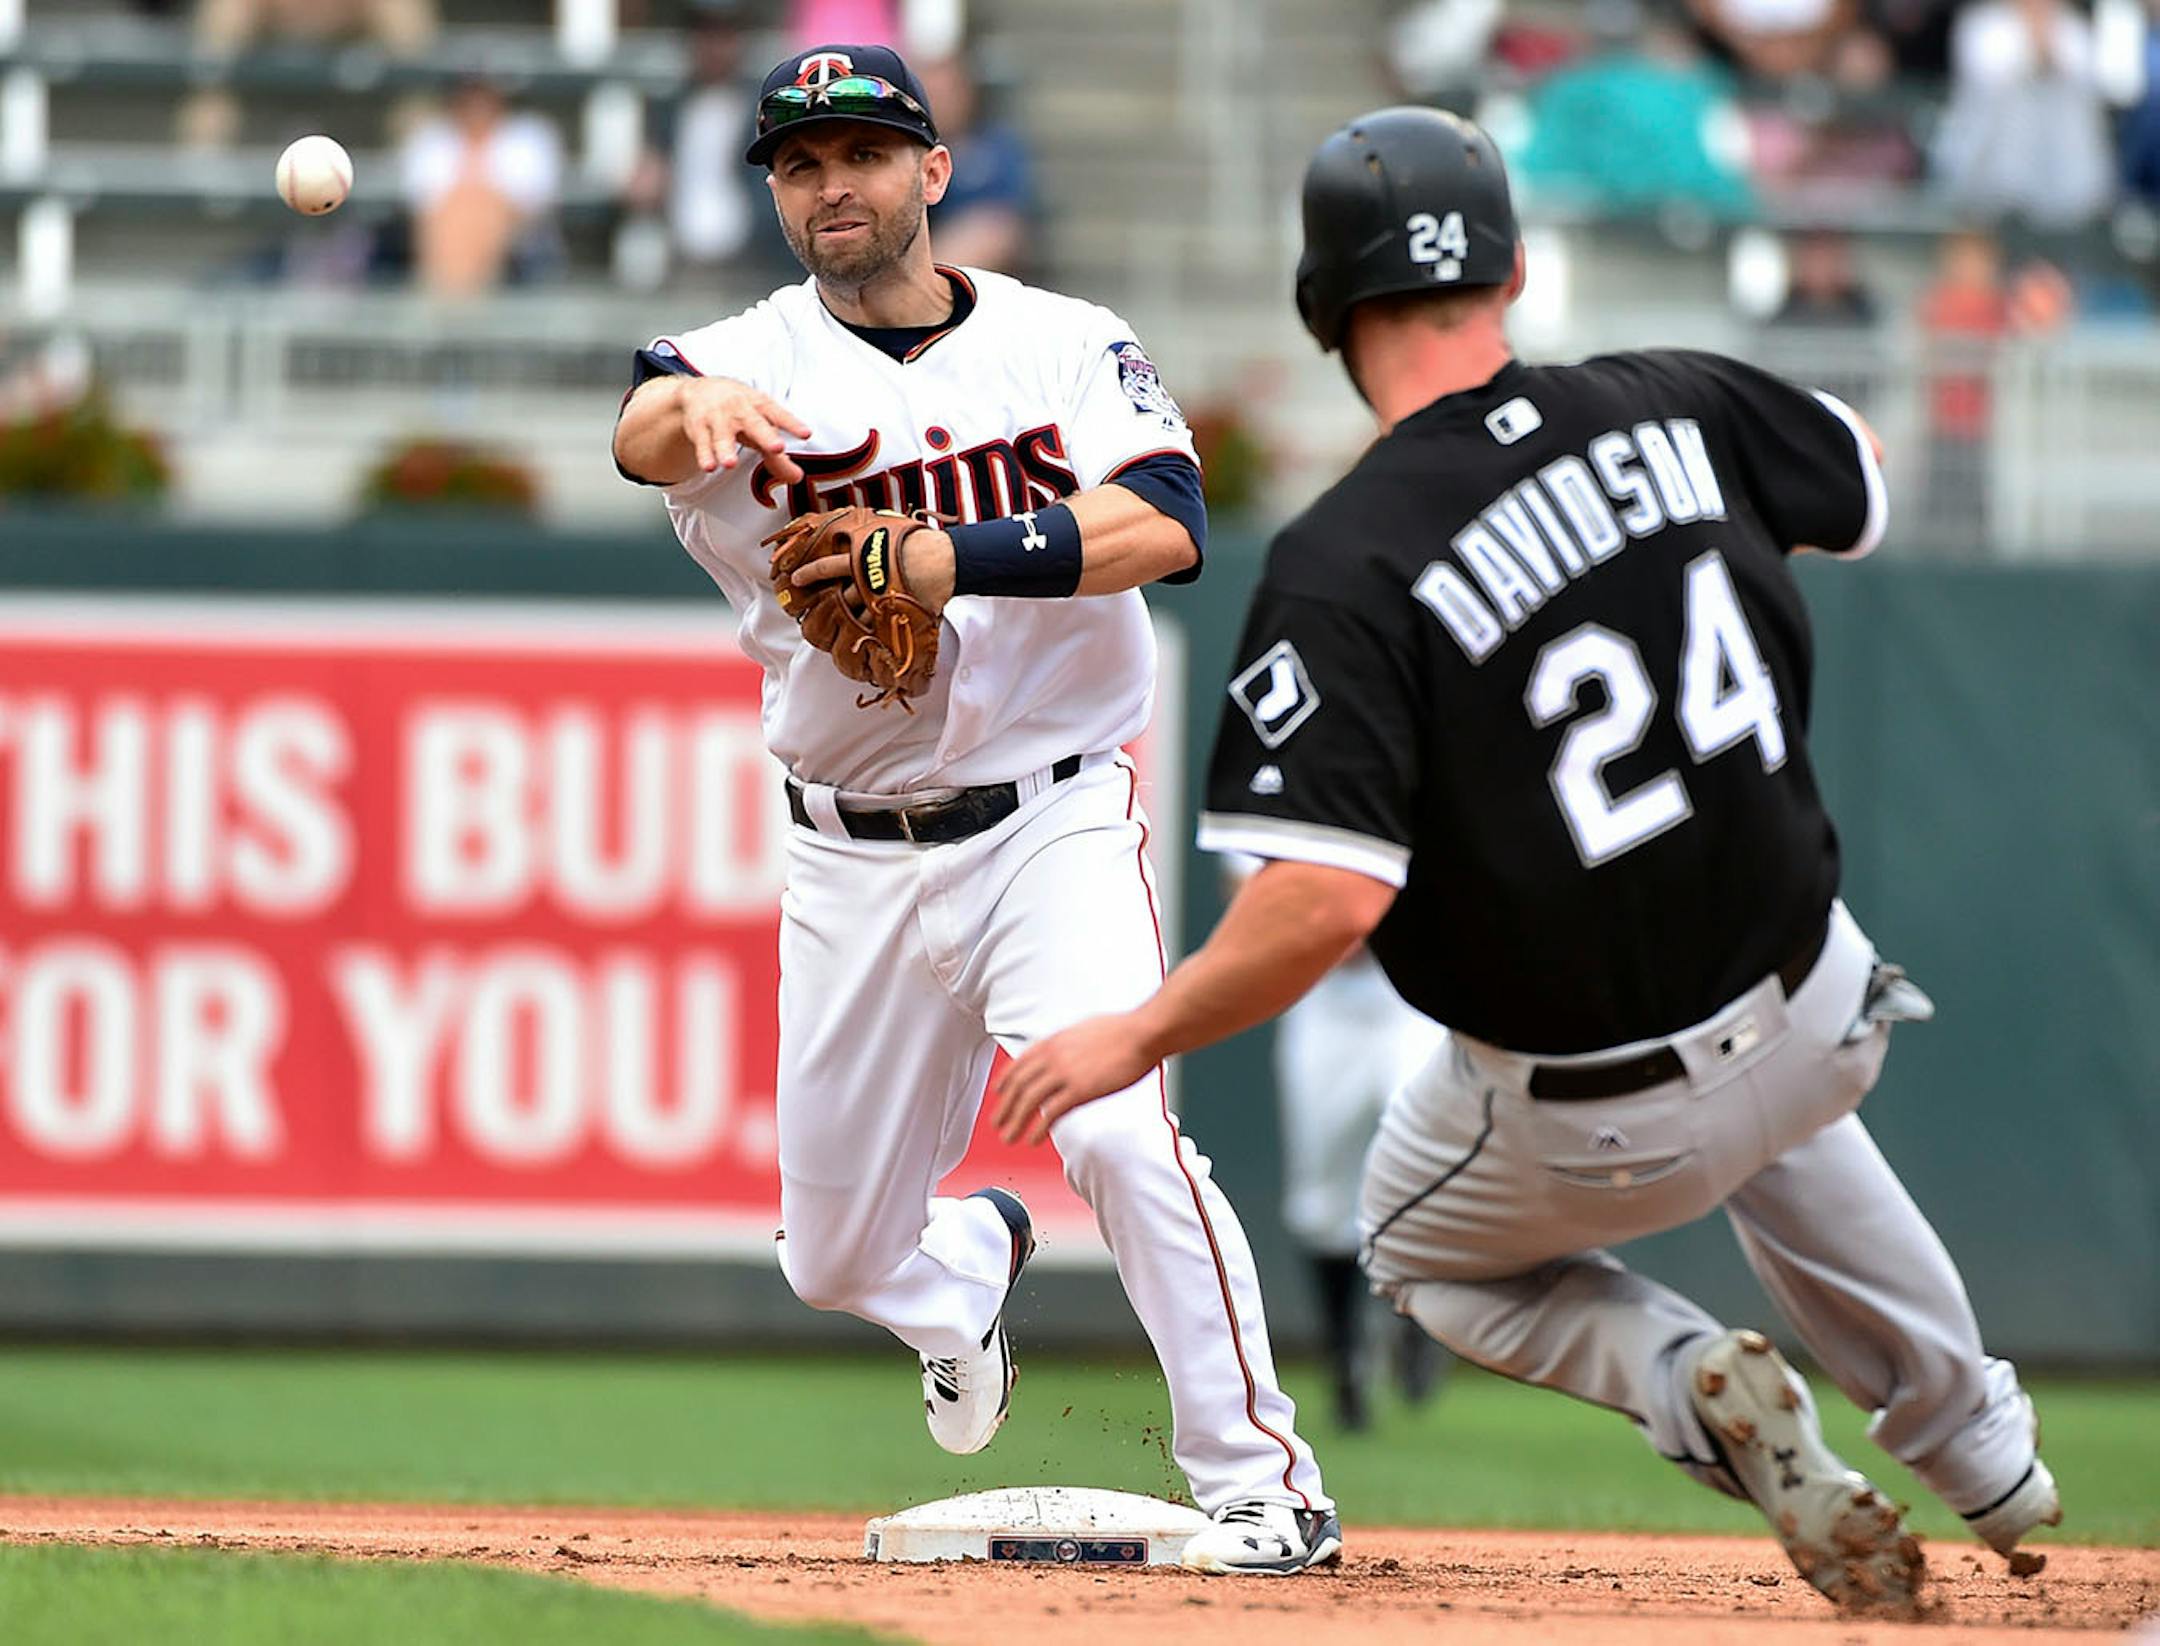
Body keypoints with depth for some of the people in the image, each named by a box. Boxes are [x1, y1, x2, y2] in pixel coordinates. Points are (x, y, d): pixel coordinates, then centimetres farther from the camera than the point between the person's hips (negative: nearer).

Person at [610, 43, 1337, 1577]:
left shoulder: (1068, 344, 0)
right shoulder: (756, 365, -2)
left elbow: (1166, 523, -18)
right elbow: (646, 430, -26)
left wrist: (957, 558, -29)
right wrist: (697, 407, -51)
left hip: (1058, 823, -2)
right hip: (857, 864, 2)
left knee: (1116, 1127, -26)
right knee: (838, 1258, 9)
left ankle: (1263, 1483, -14)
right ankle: (971, 1263, 47)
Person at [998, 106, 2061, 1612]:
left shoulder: (1346, 566, -23)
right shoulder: (1676, 408, -7)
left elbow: (1334, 895, -30)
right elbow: (1863, 486, 16)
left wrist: (1140, 1037, -17)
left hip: (1592, 1130, -5)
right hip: (1822, 1015, 5)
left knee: (1426, 1254, 28)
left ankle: (1691, 1378, -1)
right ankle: (1983, 1455, 40)